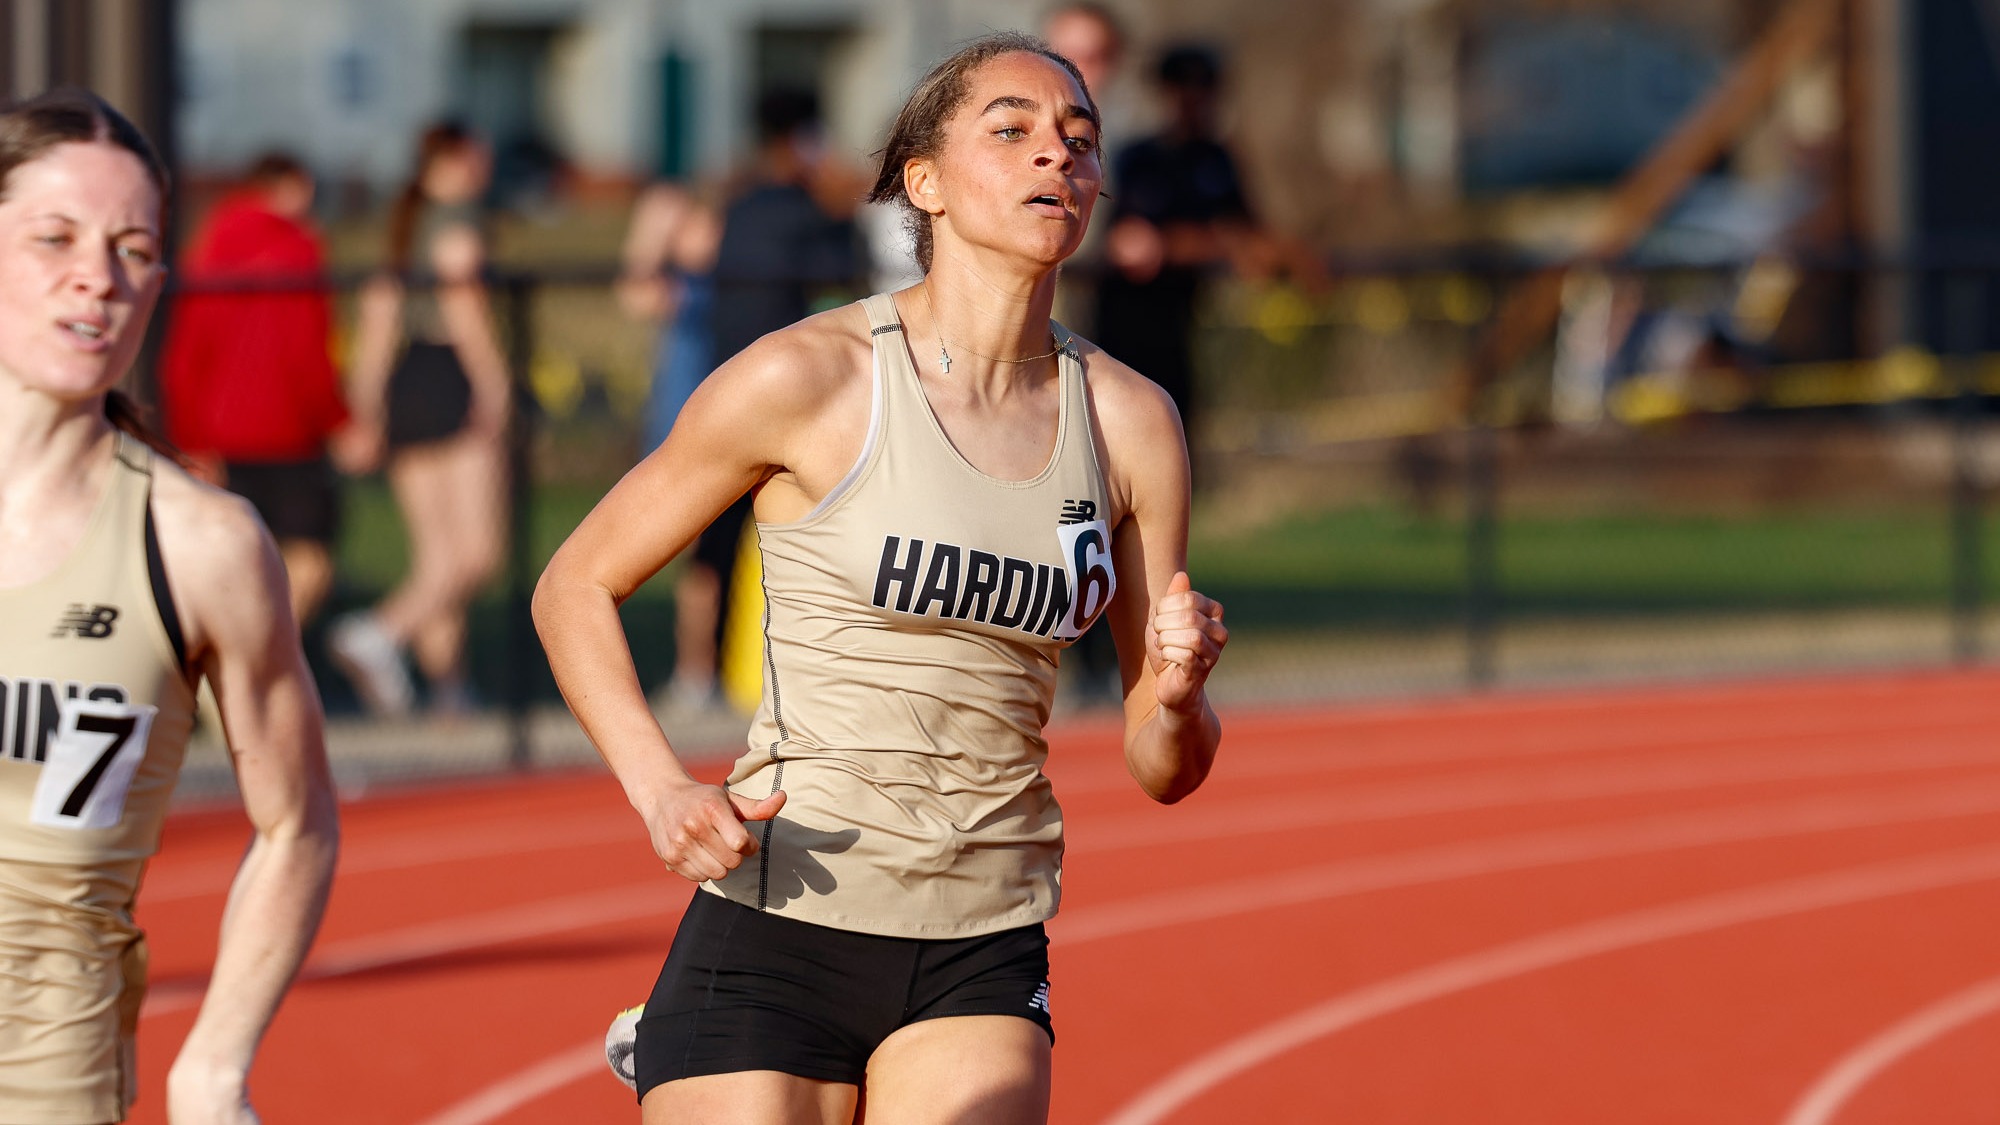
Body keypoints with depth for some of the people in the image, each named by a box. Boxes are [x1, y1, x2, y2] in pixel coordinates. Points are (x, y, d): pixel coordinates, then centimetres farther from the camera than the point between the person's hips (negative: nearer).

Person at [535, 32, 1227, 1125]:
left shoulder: (1130, 421, 4)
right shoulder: (808, 378, -7)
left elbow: (1163, 770, 10)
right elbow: (574, 587, 2)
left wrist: (1178, 696, -13)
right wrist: (660, 789, -13)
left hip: (983, 965, 3)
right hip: (776, 933, -3)